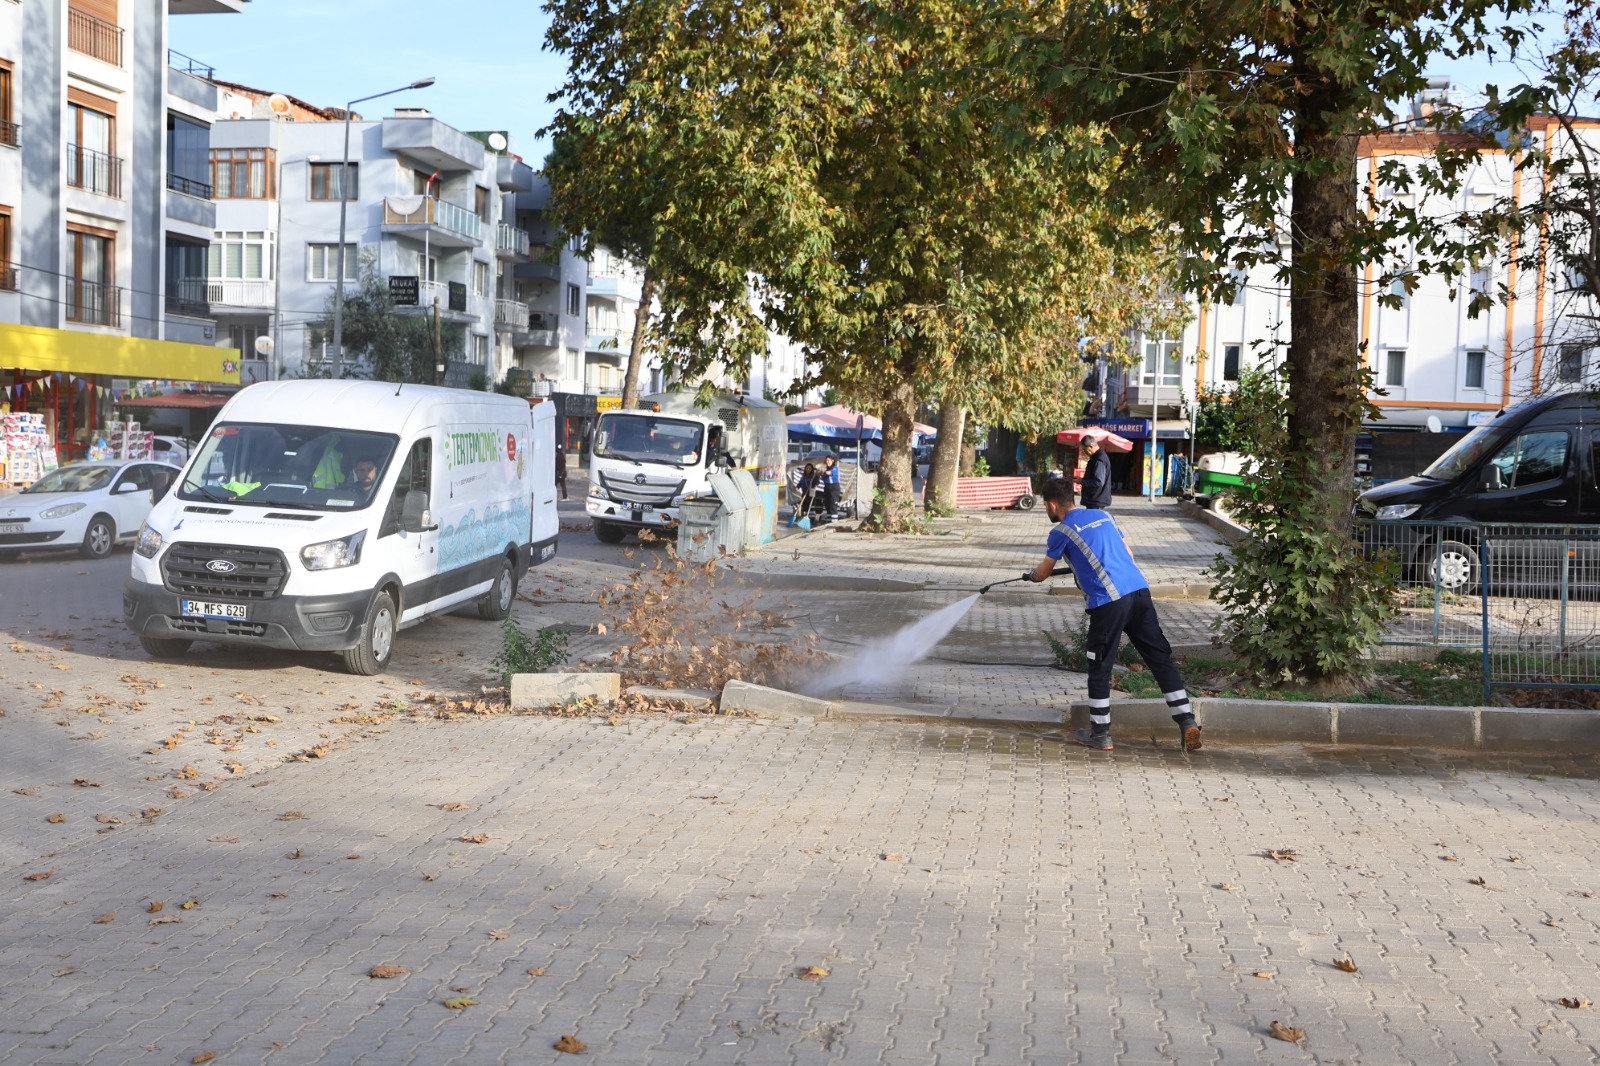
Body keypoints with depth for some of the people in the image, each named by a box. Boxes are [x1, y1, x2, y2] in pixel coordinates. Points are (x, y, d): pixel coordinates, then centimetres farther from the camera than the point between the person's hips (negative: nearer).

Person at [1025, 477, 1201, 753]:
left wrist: (1030, 574, 41)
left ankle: (1099, 734, 15)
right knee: (1160, 658, 9)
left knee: (1099, 668, 8)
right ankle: (1187, 722, 7)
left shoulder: (1061, 532, 4)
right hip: (1140, 589, 6)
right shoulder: (1103, 516, 20)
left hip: (1108, 601, -6)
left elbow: (1042, 573, 18)